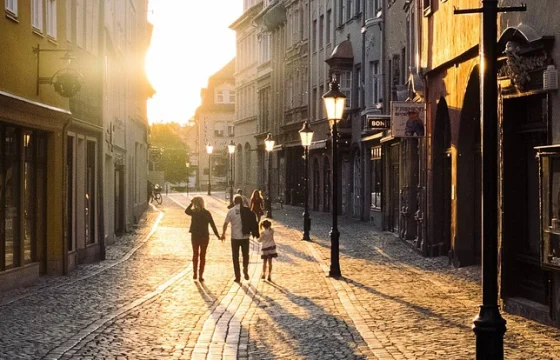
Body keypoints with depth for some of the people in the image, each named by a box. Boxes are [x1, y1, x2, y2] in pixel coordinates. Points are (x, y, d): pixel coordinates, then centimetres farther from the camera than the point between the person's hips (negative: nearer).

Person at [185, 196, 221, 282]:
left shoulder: (193, 212, -7)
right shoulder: (207, 213, -7)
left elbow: (186, 211, 16)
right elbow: (213, 225, -6)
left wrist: (191, 203, 11)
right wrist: (218, 236, 0)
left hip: (195, 236, 1)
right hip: (204, 236, -1)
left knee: (195, 254, 18)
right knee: (202, 256, 7)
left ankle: (195, 273, 19)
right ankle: (200, 276, 5)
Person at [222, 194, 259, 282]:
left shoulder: (231, 211, -6)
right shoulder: (247, 210, -3)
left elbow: (225, 223, -2)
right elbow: (252, 222, -1)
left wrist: (223, 233, 11)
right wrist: (254, 233, 12)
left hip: (235, 237, -1)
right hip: (245, 236, 1)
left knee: (235, 256, 9)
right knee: (245, 255, 18)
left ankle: (238, 276, 8)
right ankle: (245, 271, 0)